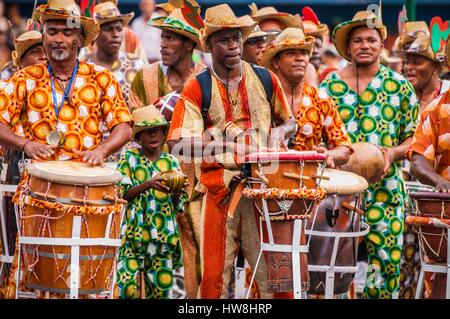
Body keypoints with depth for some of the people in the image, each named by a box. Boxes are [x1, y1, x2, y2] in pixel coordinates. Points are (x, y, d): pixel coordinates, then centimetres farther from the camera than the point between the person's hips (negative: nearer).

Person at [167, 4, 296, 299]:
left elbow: (290, 122, 21)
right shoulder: (197, 89, 1)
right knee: (215, 275, 0)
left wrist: (279, 132, -2)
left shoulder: (266, 80, 8)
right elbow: (178, 143, -8)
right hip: (221, 185, -1)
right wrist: (222, 143, -21)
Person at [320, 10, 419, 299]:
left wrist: (393, 153, -11)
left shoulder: (399, 86, 7)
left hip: (385, 187, 0)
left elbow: (414, 137, 8)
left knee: (384, 257, -3)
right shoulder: (330, 86, 8)